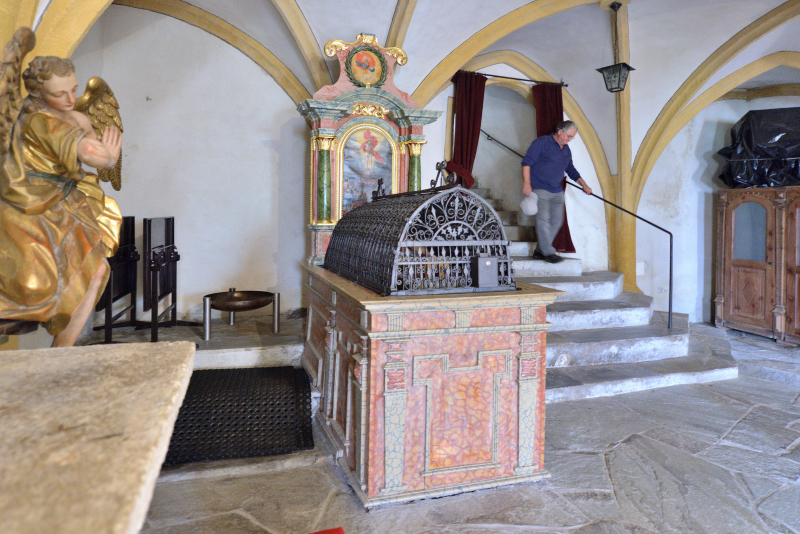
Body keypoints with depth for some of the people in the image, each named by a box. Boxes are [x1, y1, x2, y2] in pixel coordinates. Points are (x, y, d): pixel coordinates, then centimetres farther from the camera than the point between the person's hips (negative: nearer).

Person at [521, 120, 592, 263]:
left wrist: (584, 185, 20)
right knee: (543, 219, -13)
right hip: (540, 188, -8)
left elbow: (571, 171, 28)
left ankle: (539, 251, 14)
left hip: (557, 191, 8)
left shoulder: (566, 150, 17)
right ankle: (548, 252, -6)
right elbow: (526, 162, -11)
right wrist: (526, 184, -19)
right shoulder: (542, 142, -4)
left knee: (557, 220, 5)